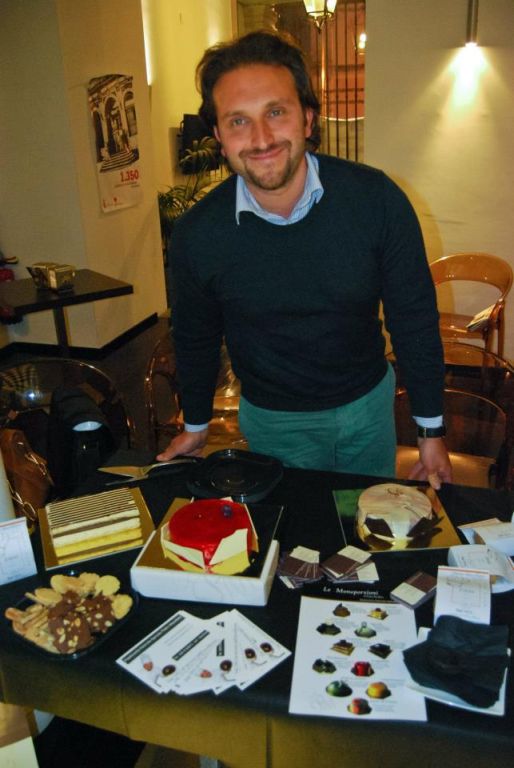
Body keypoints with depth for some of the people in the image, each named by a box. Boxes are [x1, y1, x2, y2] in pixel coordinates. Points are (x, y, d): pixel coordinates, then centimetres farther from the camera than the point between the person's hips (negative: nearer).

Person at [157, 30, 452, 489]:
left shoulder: (377, 199, -19)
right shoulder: (198, 233, -18)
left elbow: (415, 319, -9)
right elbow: (195, 338, 0)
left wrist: (431, 432, -3)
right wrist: (195, 425, 13)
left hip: (369, 403, 2)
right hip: (272, 421, -1)